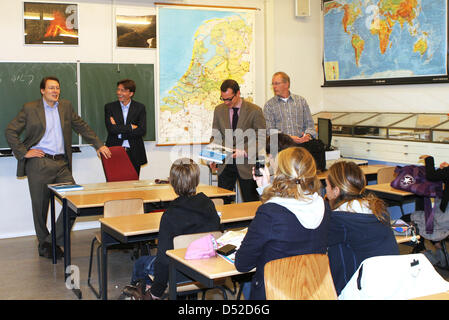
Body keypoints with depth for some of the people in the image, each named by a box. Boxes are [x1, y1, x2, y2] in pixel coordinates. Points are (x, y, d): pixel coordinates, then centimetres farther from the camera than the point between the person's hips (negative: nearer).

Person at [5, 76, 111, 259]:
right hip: (39, 164, -3)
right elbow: (10, 131, 1)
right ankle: (44, 244, 22)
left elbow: (82, 127, 19)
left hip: (61, 164, 4)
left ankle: (53, 241, 4)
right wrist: (23, 152, -7)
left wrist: (98, 145, 14)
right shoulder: (30, 108, 1)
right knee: (40, 207, 5)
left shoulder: (66, 107, 12)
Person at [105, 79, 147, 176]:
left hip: (134, 154, 0)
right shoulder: (109, 107, 6)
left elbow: (142, 131, -6)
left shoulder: (140, 108, 6)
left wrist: (119, 130, -8)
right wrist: (131, 127, -8)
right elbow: (111, 128, -8)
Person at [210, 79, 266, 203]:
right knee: (222, 202, 2)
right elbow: (215, 136, 11)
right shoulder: (219, 110, 6)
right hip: (225, 164, 3)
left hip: (246, 165, -3)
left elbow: (261, 139, -6)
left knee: (251, 203, 4)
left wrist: (245, 151, -21)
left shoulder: (255, 110, -6)